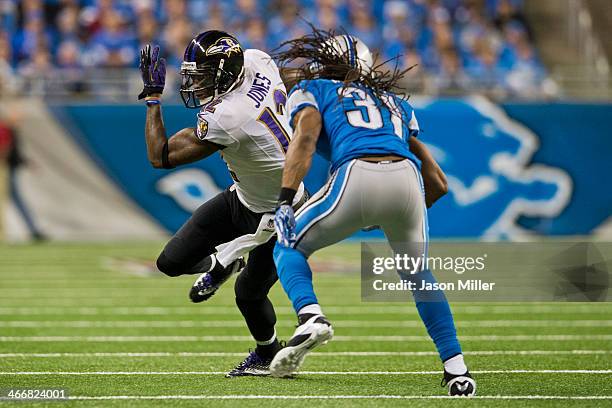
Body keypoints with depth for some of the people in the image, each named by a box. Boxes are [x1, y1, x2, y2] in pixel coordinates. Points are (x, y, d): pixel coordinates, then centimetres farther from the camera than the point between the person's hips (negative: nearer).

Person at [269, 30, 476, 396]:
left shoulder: (312, 91, 25)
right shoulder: (396, 104, 37)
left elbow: (305, 138, 1)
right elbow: (438, 183, 32)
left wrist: (285, 201, -7)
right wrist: (400, 217, 47)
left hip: (356, 175, -4)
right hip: (407, 177, 4)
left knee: (289, 247, 20)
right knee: (418, 275, 27)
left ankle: (311, 317, -8)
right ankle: (456, 369, 16)